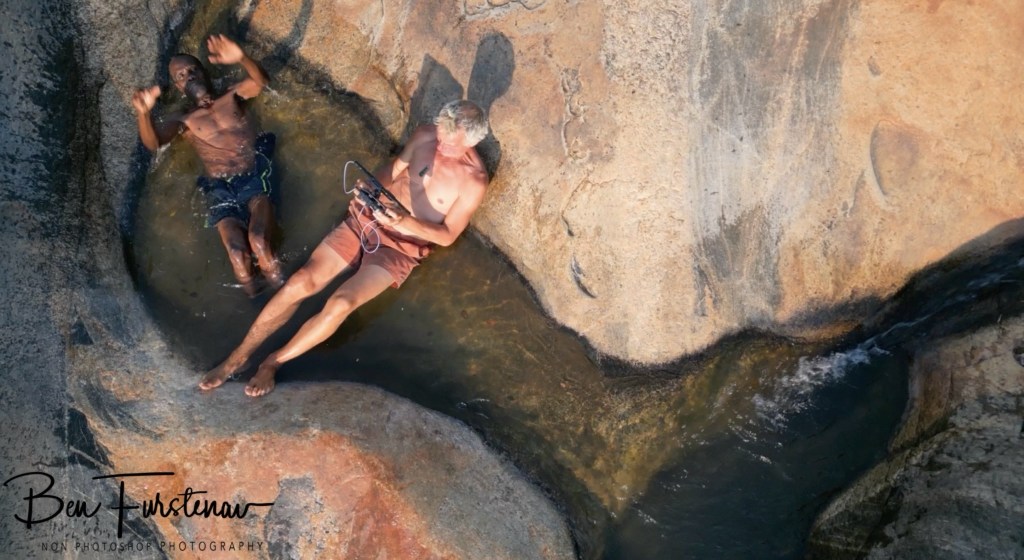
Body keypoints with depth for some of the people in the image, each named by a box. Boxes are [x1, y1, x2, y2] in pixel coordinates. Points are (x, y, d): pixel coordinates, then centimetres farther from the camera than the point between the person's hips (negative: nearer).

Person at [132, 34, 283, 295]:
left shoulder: (231, 97, 19)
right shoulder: (182, 120, 18)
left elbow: (261, 81, -2)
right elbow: (152, 142, -3)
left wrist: (241, 58, -26)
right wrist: (144, 113, -26)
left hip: (255, 178, 0)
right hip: (221, 189, 1)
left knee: (259, 242, -32)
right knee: (237, 252, -29)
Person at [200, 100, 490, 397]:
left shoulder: (474, 181, -17)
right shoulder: (424, 135, -4)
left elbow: (447, 236, -12)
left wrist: (406, 221, -29)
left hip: (401, 247, -4)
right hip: (366, 217, 4)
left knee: (340, 303, -24)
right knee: (301, 281, -12)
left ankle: (273, 361, -2)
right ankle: (241, 355, 2)